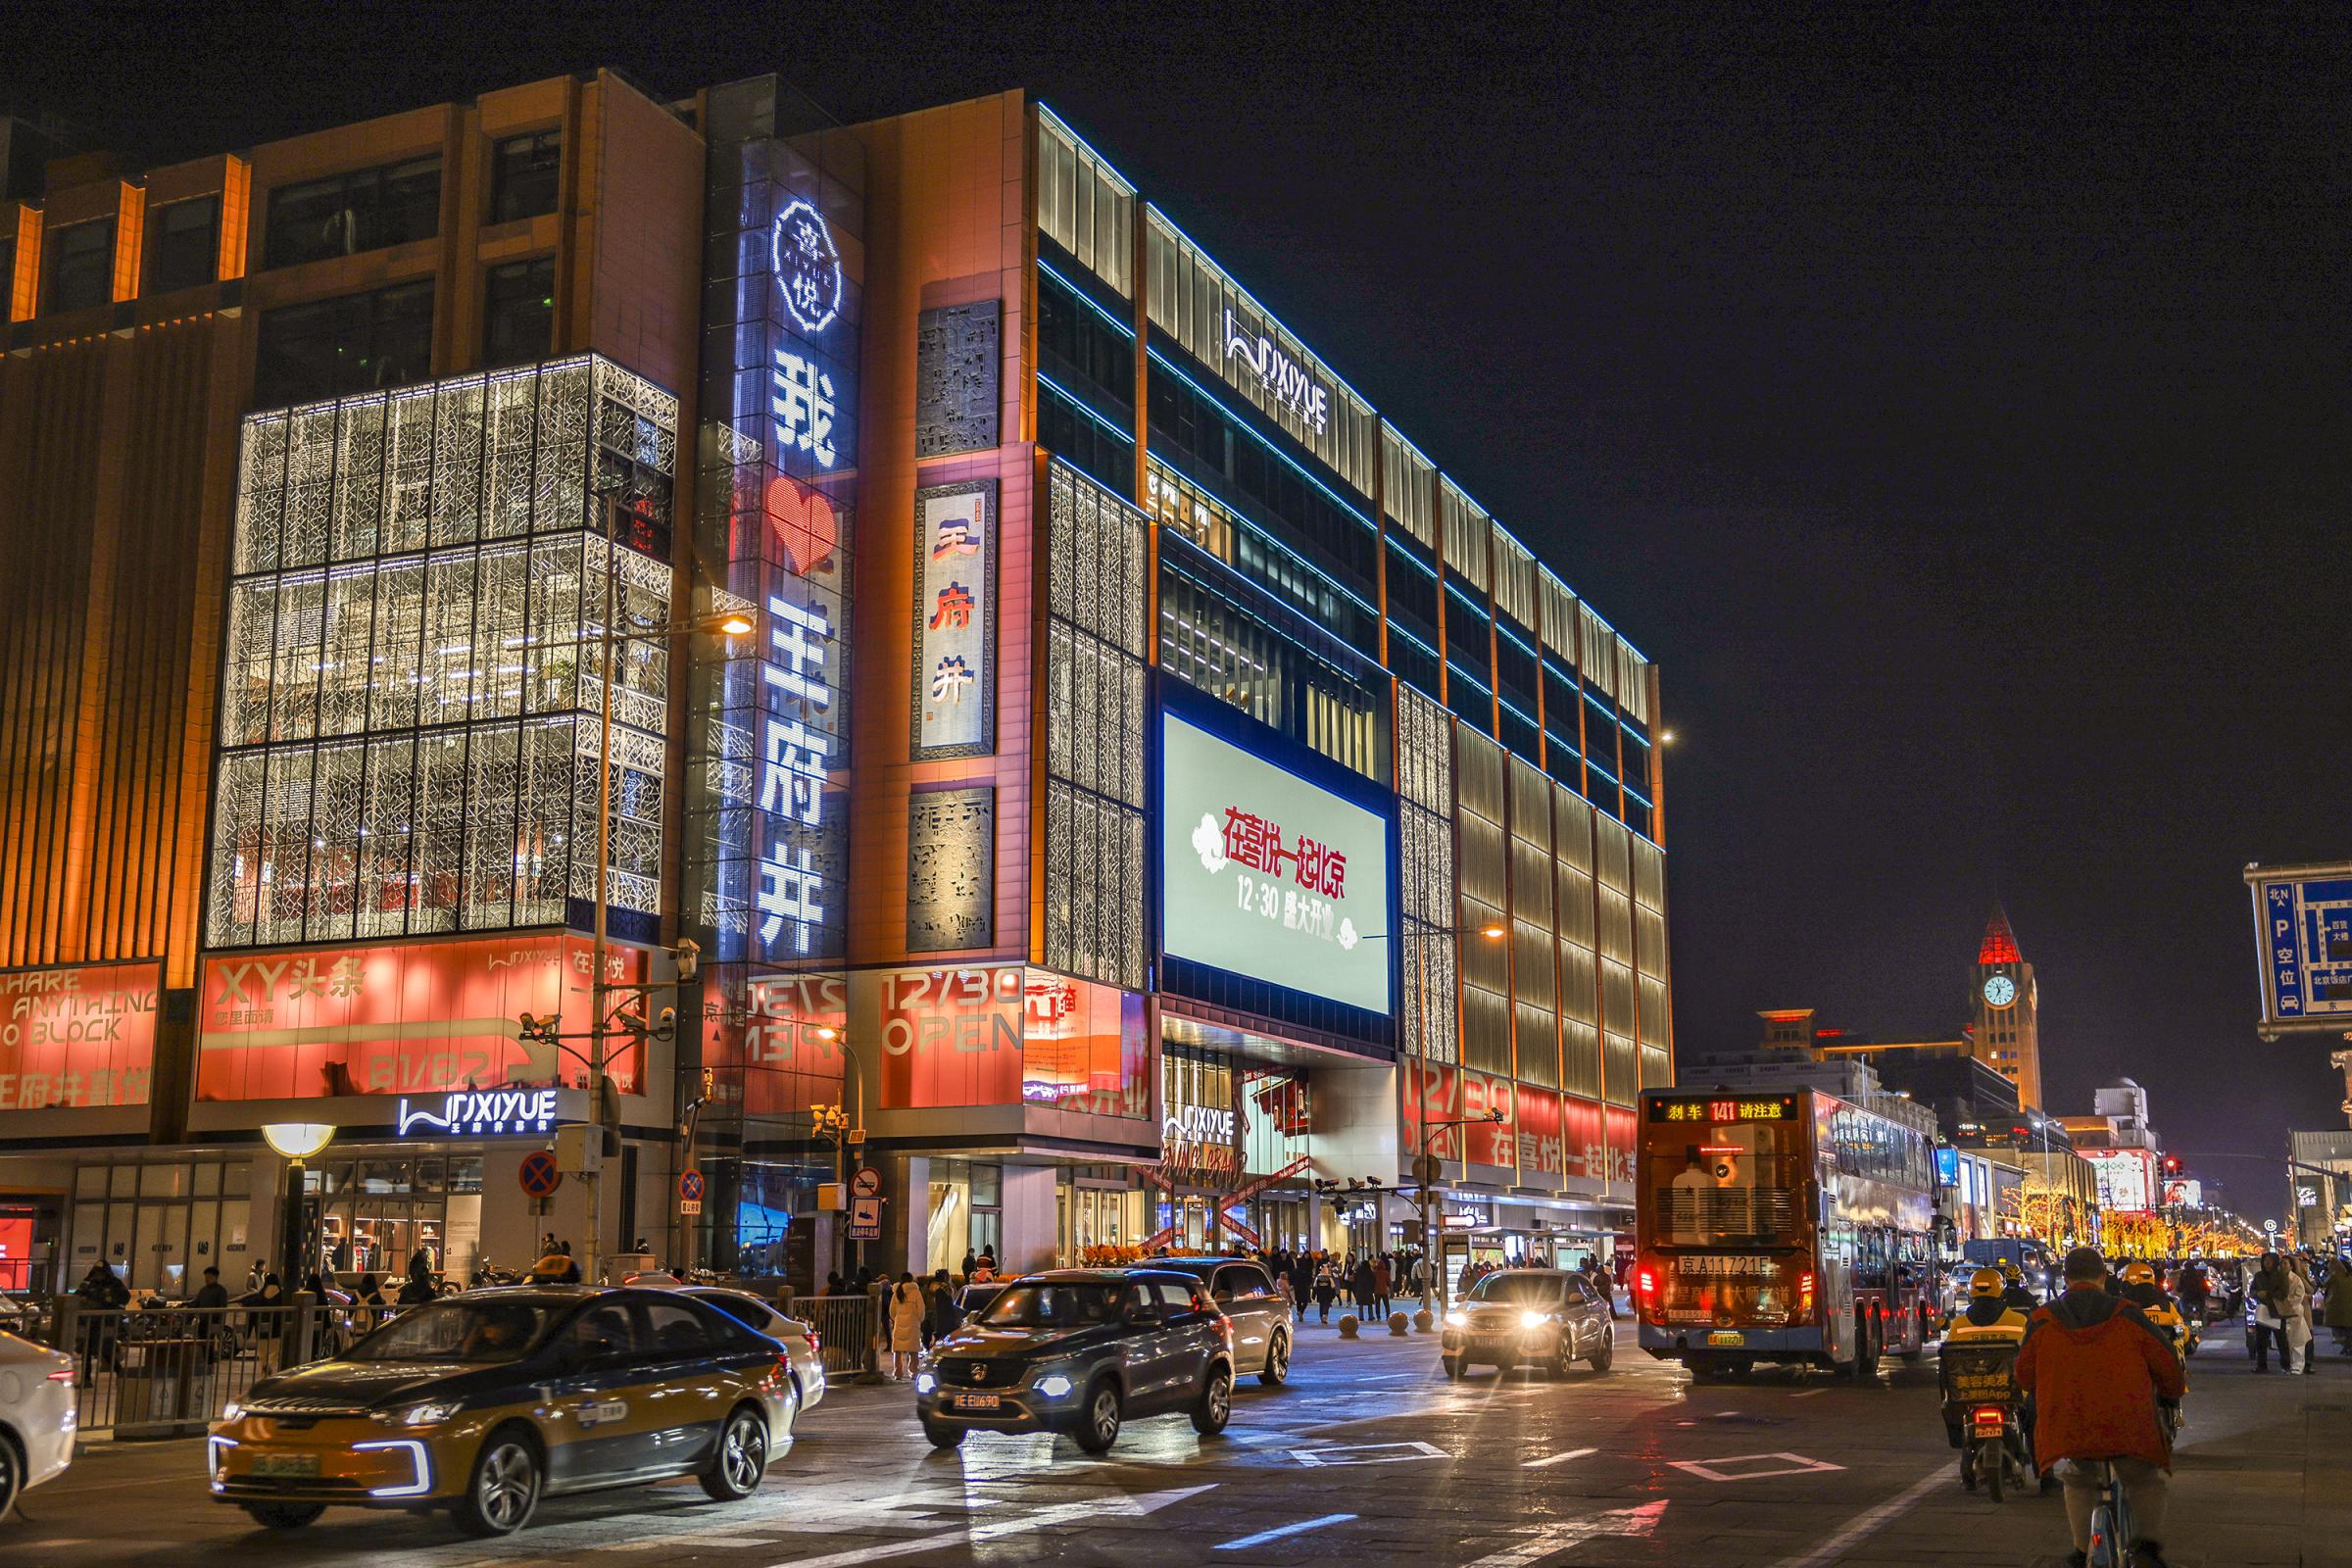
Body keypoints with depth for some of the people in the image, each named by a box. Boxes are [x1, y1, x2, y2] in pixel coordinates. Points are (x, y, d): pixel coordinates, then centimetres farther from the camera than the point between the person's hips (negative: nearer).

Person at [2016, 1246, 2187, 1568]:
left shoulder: (2041, 1321, 2)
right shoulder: (2126, 1315, -1)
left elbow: (2024, 1374, 11)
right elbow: (2166, 1363, 5)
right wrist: (2173, 1392, 27)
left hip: (2069, 1426, 1)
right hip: (2128, 1422, -1)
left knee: (2078, 1481, 27)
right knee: (2145, 1481, 21)